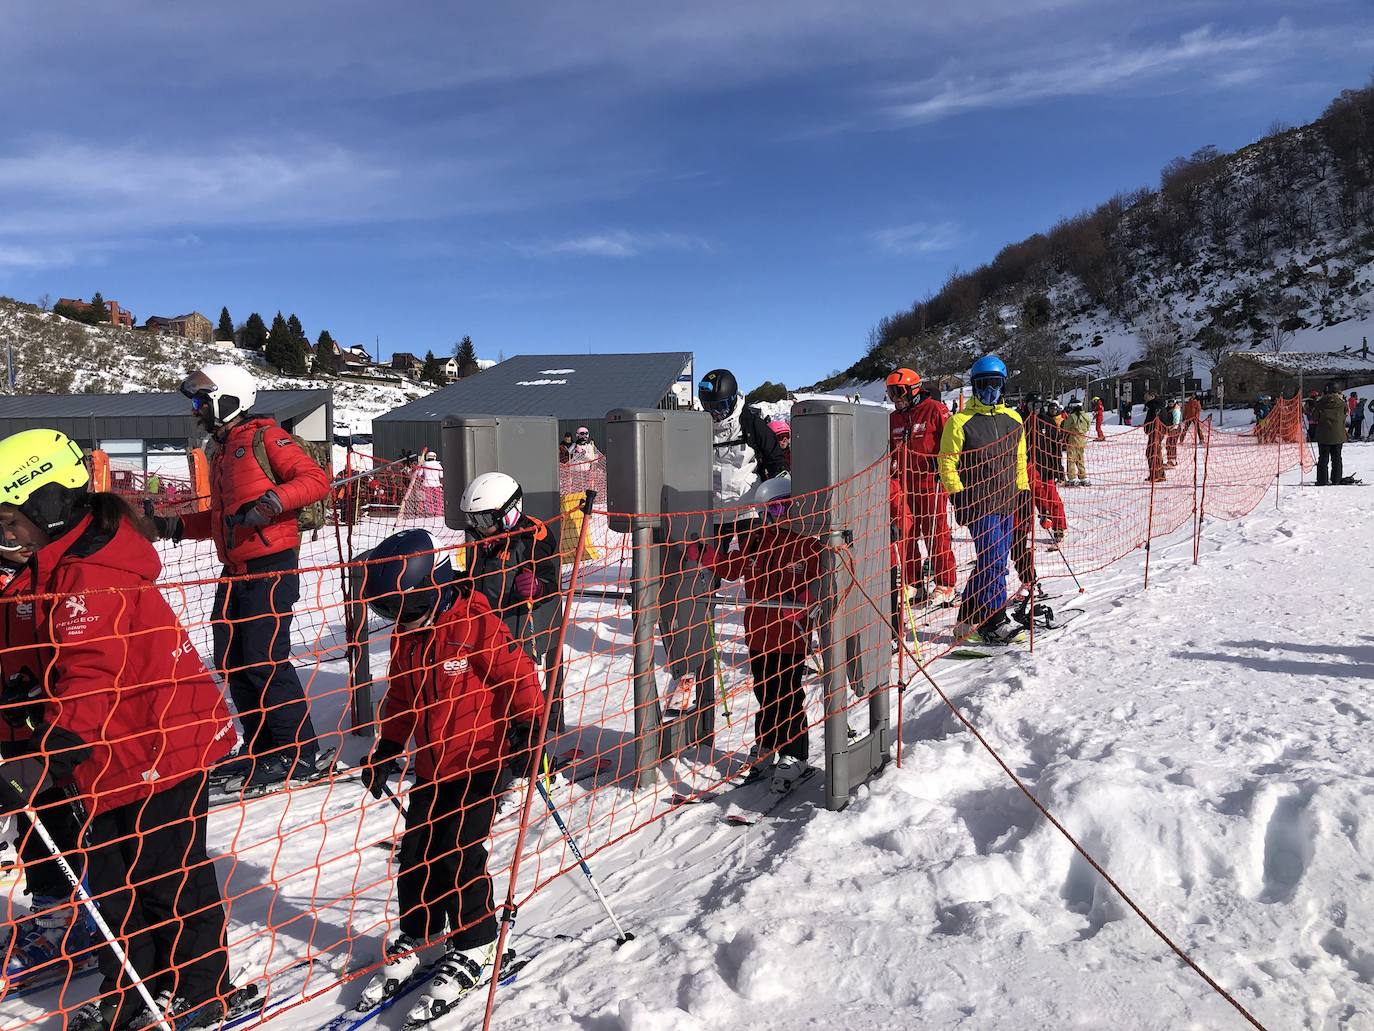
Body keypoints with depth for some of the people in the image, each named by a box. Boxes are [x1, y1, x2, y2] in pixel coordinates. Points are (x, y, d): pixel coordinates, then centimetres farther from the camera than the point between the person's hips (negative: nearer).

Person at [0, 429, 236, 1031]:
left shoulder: (92, 576, -24)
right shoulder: (62, 564, 9)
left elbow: (92, 681, -33)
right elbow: (62, 662, 20)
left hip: (158, 749, -10)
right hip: (112, 756, 10)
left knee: (169, 882, 6)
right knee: (110, 882, 18)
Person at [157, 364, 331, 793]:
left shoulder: (263, 436, -4)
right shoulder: (219, 450, 22)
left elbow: (316, 479, -14)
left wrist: (272, 501, -26)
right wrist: (175, 525, 17)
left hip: (271, 565, -9)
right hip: (235, 572, 9)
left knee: (264, 659, -11)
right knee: (231, 661, 8)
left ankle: (299, 753, -1)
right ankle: (261, 747, 19)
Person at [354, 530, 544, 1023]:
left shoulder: (475, 623, -18)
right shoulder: (405, 638, 5)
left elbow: (517, 675, -16)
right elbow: (399, 698, 17)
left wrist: (526, 728, -20)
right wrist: (387, 750, 15)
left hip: (478, 761, -7)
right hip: (429, 767, 7)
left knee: (460, 856, -6)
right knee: (414, 852, 10)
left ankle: (471, 950, 12)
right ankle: (416, 936, 31)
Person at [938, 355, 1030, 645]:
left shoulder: (1013, 419, 13)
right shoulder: (960, 422, -3)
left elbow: (1020, 460, 21)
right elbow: (947, 463, -4)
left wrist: (1023, 490, 15)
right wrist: (958, 496, -11)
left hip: (1007, 502, 6)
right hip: (979, 503, -6)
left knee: (991, 563, 8)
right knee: (993, 562, -10)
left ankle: (968, 619, 17)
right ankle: (995, 621, -1)